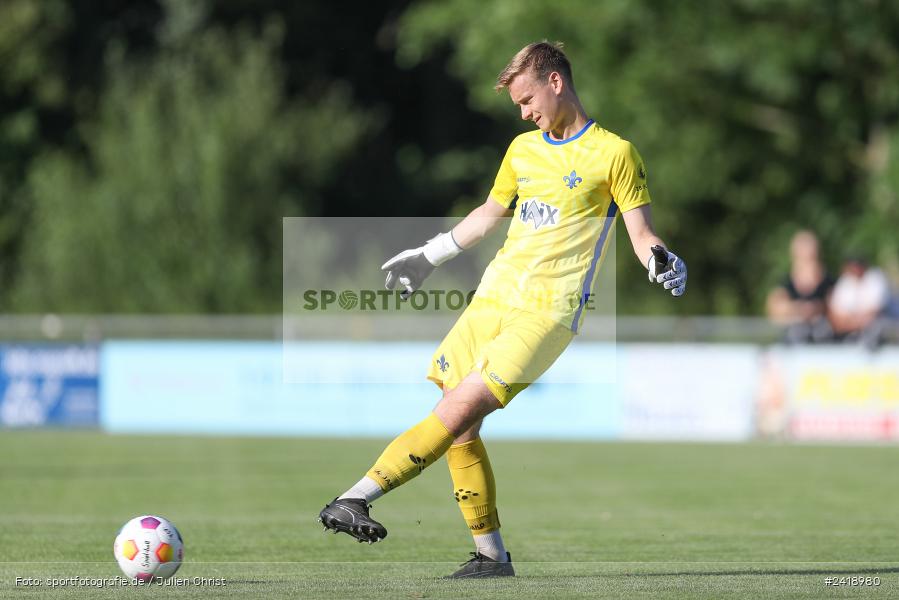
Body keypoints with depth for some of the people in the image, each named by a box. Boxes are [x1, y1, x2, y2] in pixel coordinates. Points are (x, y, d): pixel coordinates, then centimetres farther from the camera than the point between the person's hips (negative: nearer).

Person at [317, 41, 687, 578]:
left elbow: (642, 233, -5)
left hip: (548, 312, -7)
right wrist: (428, 257, 33)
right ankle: (491, 554, 5)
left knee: (460, 408, -19)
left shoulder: (613, 153, -3)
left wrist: (662, 262, -26)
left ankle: (356, 498, -21)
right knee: (459, 427, -3)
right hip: (493, 297, 7)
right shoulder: (523, 149, 17)